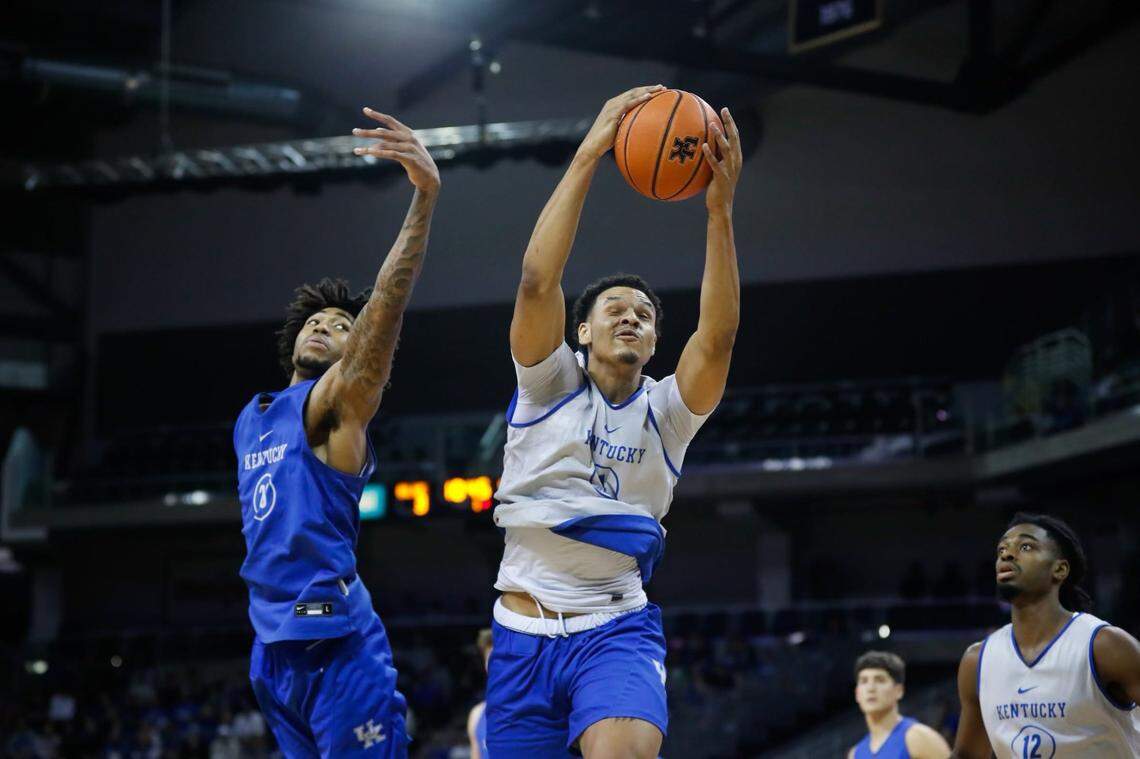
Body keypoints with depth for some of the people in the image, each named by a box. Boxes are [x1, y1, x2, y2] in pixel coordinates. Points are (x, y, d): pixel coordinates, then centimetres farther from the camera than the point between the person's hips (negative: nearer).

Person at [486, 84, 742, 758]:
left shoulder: (666, 412, 6)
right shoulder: (551, 384, 4)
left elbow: (718, 337, -13)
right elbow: (538, 279, -13)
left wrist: (721, 209, -23)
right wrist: (590, 154, -19)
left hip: (616, 628, -1)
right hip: (524, 631, 1)